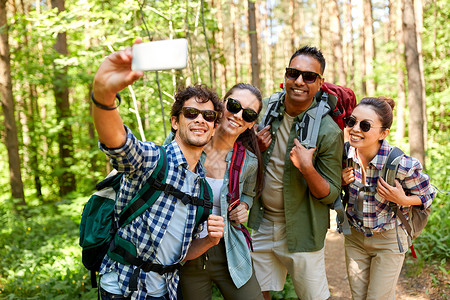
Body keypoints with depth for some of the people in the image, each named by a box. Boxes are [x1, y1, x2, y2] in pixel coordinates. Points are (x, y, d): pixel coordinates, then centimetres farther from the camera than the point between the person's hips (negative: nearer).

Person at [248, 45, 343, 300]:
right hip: (261, 224, 5)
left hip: (301, 231, -4)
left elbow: (331, 195, -12)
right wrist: (257, 149, -11)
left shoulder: (328, 131, -17)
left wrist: (307, 169, -30)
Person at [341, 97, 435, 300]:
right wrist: (342, 182, -18)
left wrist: (402, 200, -27)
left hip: (388, 240, -4)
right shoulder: (344, 153, -15)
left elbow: (427, 195, -7)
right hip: (354, 237, 4)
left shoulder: (402, 165, -27)